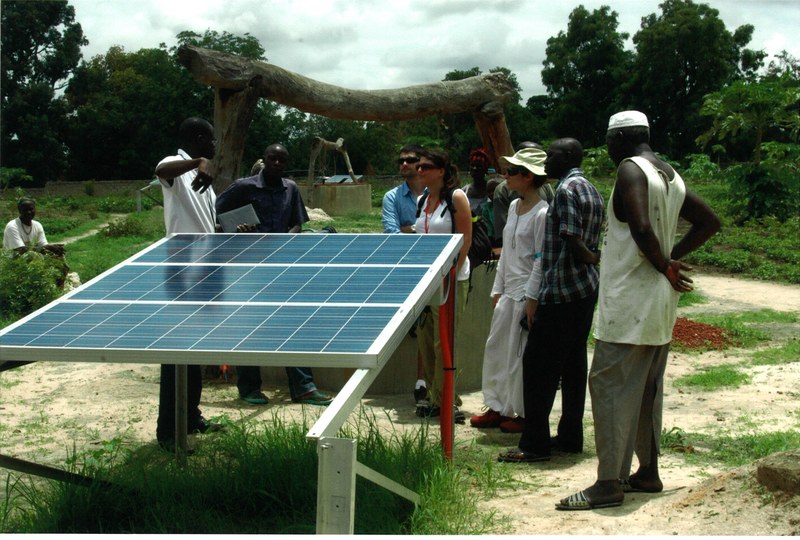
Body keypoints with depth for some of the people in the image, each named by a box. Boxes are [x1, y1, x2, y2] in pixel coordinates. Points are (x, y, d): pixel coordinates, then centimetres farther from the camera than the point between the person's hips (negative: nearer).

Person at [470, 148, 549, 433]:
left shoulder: (542, 213, -15)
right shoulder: (514, 207, 11)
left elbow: (541, 260, -16)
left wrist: (532, 301, -17)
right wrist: (498, 288, 15)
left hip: (528, 294, -9)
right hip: (509, 292, 9)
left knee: (522, 355, 0)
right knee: (495, 348, 12)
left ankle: (525, 413, 13)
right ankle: (498, 407, 24)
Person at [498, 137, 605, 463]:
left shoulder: (566, 189, -14)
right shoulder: (592, 191, 15)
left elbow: (573, 244, -19)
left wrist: (596, 260, -5)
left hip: (561, 292, -10)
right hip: (587, 289, 10)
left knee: (537, 365, -4)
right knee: (574, 363, 13)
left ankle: (534, 444, -2)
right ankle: (571, 436, 19)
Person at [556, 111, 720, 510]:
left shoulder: (631, 170, -13)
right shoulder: (672, 176, 13)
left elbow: (641, 228, -27)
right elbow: (709, 222, 20)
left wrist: (664, 266, -12)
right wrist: (673, 257, 10)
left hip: (629, 303, -9)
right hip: (659, 303, 9)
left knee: (610, 387, -5)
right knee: (648, 388, 15)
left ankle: (610, 483, -4)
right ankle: (648, 472, 23)